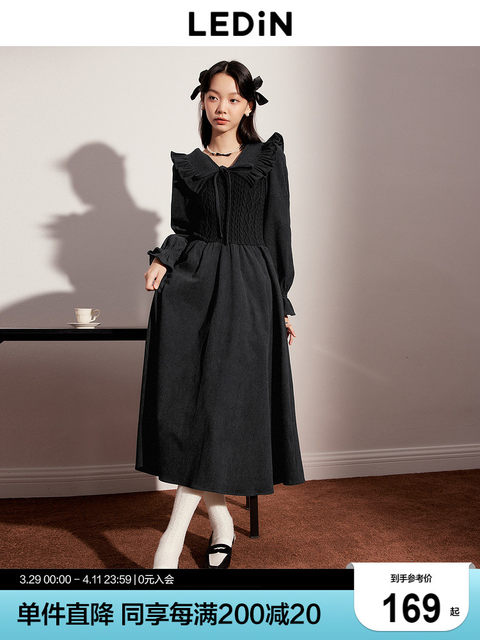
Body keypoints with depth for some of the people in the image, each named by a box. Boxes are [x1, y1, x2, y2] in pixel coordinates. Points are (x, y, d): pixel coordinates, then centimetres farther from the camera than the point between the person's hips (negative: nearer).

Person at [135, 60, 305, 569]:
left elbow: (277, 233, 8)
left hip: (247, 288, -2)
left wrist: (282, 302, 6)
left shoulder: (268, 159, 10)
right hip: (191, 286, 2)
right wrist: (162, 259, -9)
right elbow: (182, 229, 13)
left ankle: (174, 533, 0)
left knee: (221, 403, -8)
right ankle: (221, 524, 13)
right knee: (182, 402, -5)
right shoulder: (186, 165, 15)